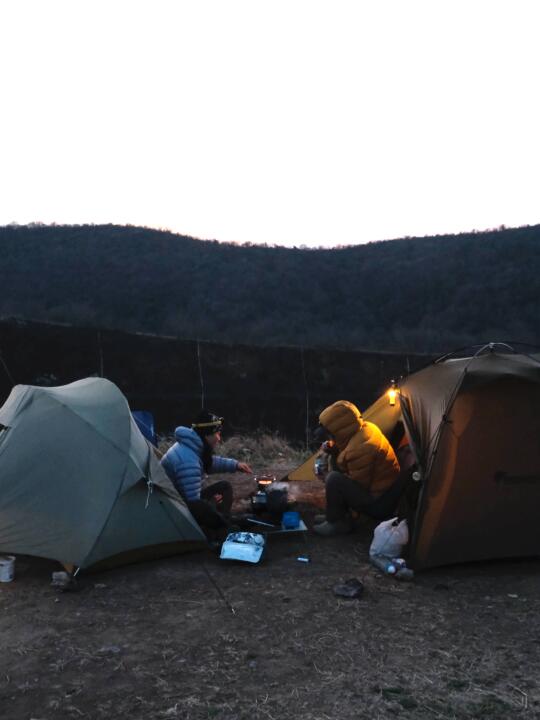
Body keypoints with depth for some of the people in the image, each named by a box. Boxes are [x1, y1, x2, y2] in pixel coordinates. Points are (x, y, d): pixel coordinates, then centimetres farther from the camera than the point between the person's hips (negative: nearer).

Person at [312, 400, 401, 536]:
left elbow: (357, 486, -21)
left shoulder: (359, 449, -31)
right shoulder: (365, 428, -2)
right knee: (336, 465, 10)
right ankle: (338, 515, 15)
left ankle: (336, 523, -2)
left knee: (334, 479, -22)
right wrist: (334, 450, -3)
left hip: (379, 503, -10)